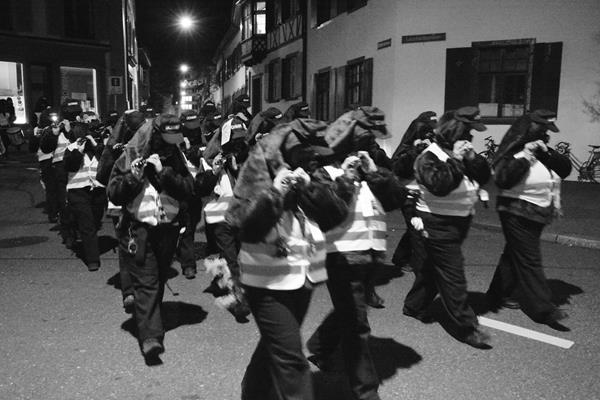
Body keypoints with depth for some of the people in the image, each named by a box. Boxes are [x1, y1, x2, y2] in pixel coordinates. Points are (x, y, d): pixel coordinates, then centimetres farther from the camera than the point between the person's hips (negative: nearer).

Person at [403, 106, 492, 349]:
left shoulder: (463, 152, 10)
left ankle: (413, 306, 35)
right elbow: (439, 186, -29)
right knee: (453, 276, -5)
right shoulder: (429, 157, -14)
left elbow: (484, 177, 3)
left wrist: (472, 158, -11)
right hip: (439, 223, -9)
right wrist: (455, 160, -24)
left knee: (434, 267, 19)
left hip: (459, 222, 9)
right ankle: (467, 327, 2)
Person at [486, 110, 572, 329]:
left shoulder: (545, 152, 10)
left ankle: (499, 294, 28)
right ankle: (543, 309, -1)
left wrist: (547, 153, -12)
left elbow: (565, 169, 0)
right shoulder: (515, 151, -14)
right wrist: (524, 156, -27)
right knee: (529, 260, -4)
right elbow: (502, 180, -27)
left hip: (537, 214, 8)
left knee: (515, 254, 16)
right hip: (517, 213, -8)